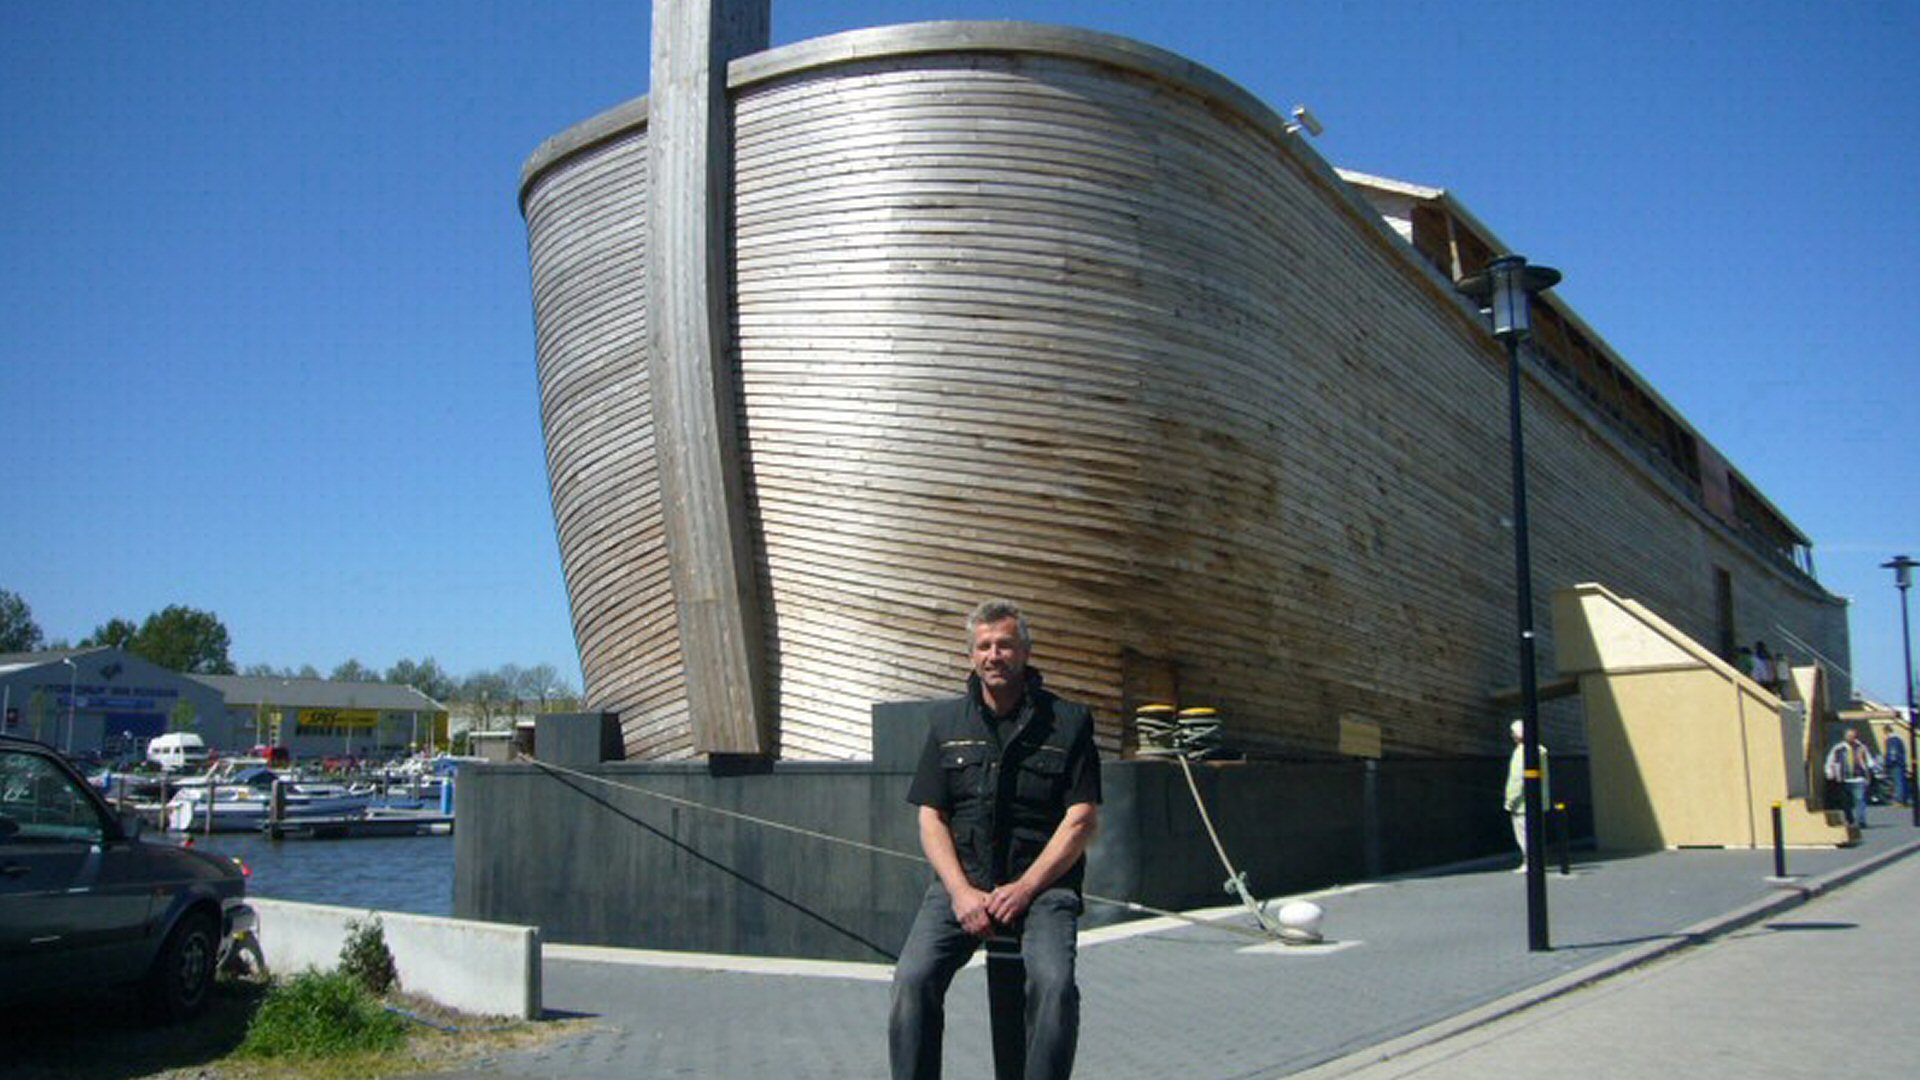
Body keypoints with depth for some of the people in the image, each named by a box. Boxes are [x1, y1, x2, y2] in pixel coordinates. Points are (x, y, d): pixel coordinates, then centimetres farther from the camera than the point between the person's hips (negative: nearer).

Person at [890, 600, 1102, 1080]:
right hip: (961, 881, 2)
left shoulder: (1068, 721, 5)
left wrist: (1023, 889, -10)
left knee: (1053, 982, -29)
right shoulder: (948, 721, 14)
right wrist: (961, 891, -6)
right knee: (913, 978, -22)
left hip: (1042, 883, -2)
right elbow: (931, 818, 10)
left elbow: (1081, 821, 0)